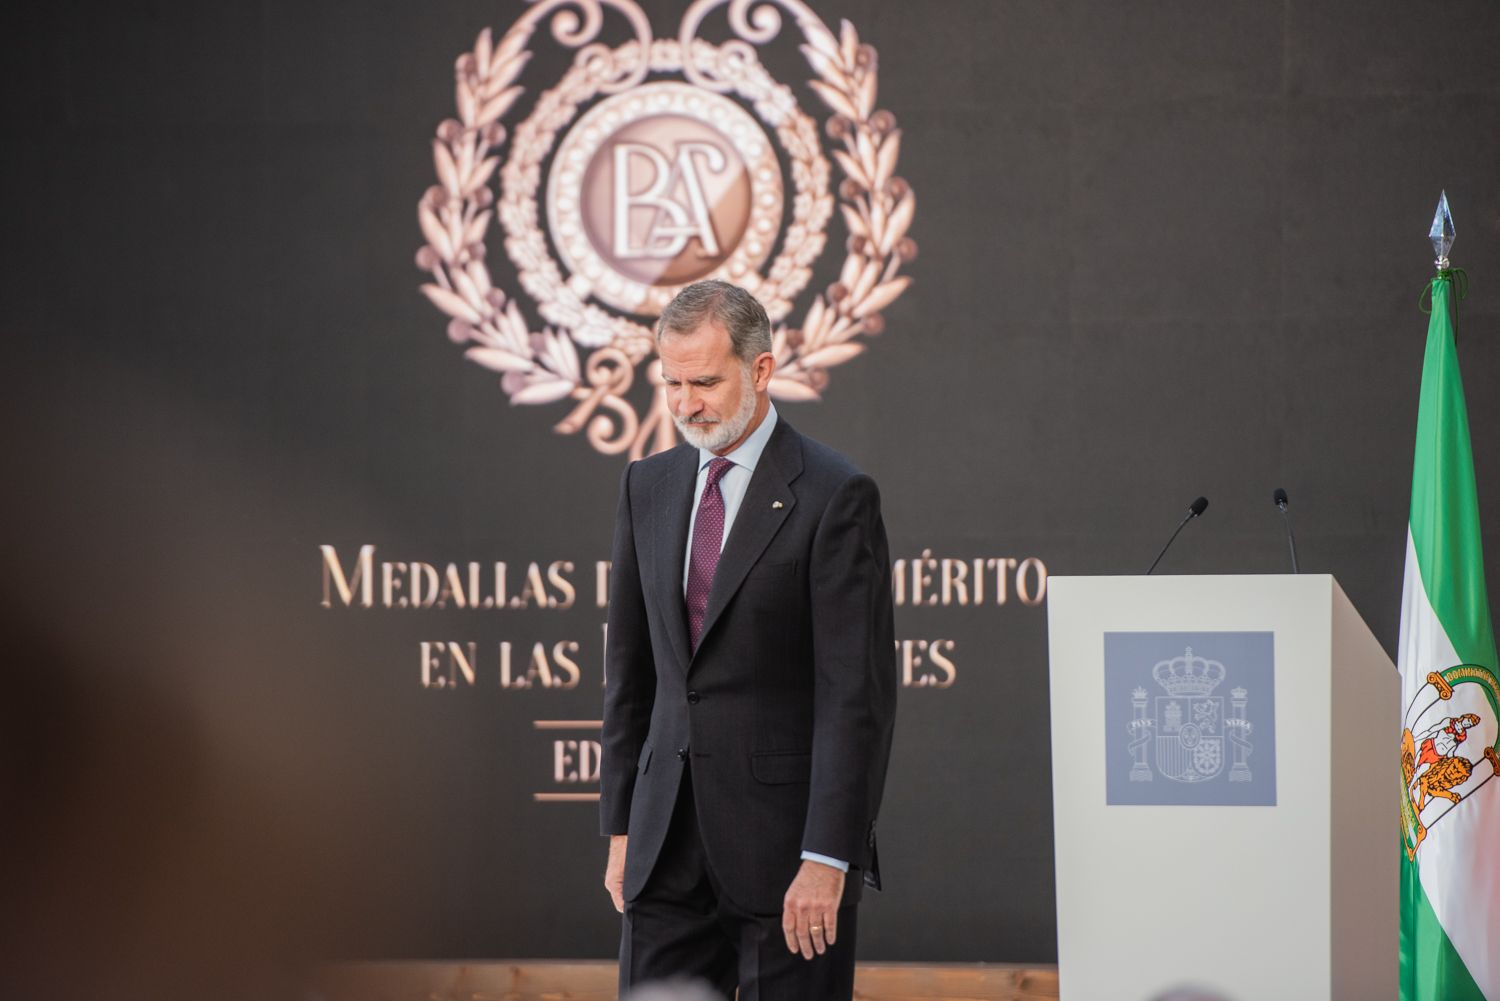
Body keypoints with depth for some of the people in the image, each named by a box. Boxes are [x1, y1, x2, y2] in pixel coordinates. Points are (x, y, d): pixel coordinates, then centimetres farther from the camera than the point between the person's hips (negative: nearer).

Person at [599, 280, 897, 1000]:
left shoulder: (835, 496, -8)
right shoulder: (648, 487, 12)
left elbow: (856, 692, -12)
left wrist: (827, 859, -17)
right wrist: (621, 829, 11)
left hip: (784, 831, -5)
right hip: (669, 841, 5)